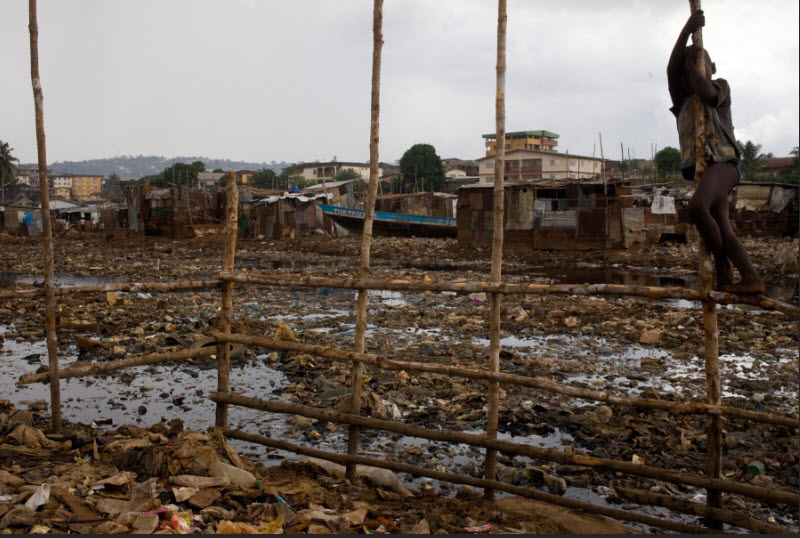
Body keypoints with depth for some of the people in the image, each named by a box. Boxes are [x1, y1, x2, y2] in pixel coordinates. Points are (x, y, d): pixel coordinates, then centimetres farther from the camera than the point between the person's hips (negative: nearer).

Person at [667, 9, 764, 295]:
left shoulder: (721, 85, 14)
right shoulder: (682, 100, 21)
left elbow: (709, 95, -12)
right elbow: (671, 69, 4)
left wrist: (691, 64, 4)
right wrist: (687, 29, -3)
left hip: (722, 160, -6)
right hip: (701, 167, 6)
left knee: (697, 206, -31)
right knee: (723, 231, -1)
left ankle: (723, 271, -22)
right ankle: (751, 279, -2)